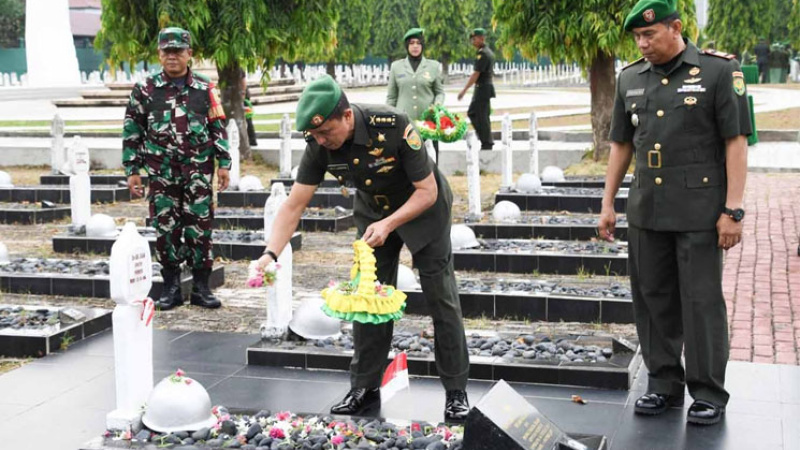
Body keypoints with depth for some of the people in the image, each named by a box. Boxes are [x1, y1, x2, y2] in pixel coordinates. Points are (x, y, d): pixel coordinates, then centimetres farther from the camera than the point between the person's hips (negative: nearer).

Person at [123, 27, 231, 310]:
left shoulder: (205, 89, 4)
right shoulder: (145, 90, 3)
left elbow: (218, 128, 7)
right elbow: (132, 131, 5)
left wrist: (224, 163, 1)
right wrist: (132, 169, 2)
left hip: (198, 170, 0)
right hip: (162, 172, 0)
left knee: (200, 227, 1)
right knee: (165, 228, 4)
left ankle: (201, 287, 11)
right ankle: (171, 288, 14)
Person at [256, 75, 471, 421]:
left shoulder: (394, 128, -36)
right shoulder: (319, 145, -22)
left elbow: (427, 191, -26)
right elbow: (294, 205, -18)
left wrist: (388, 225, -37)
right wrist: (270, 253, -31)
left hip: (422, 208, -4)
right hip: (373, 211, 4)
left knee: (441, 298, -3)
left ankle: (456, 391, 7)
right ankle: (364, 387, 15)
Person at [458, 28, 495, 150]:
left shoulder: (482, 54, -17)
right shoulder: (489, 52, 15)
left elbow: (476, 74, -20)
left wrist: (464, 90, -18)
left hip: (482, 88, -10)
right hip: (488, 86, 10)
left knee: (482, 116, -4)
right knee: (472, 113, 15)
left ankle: (487, 144, 1)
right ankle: (487, 140, 17)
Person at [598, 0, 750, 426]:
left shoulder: (719, 70, -6)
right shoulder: (630, 78, 9)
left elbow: (736, 142, -7)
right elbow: (620, 144, 15)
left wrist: (733, 210, -12)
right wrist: (608, 203, 12)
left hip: (700, 211, -5)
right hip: (646, 211, 5)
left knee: (701, 301, 0)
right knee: (652, 298, 10)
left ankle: (709, 394, 11)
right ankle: (664, 384, 23)